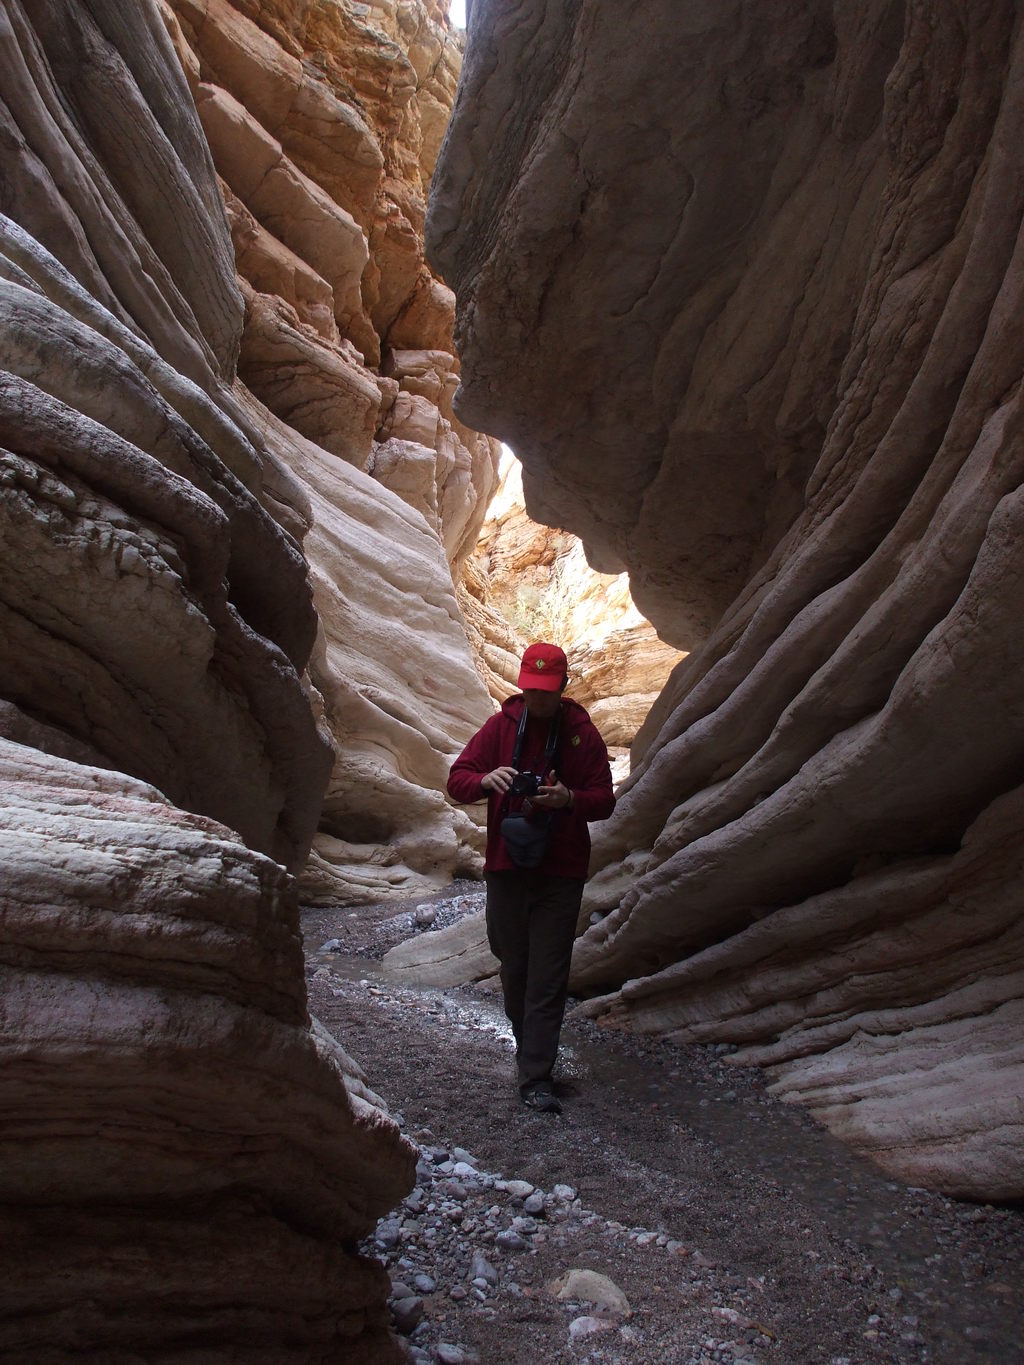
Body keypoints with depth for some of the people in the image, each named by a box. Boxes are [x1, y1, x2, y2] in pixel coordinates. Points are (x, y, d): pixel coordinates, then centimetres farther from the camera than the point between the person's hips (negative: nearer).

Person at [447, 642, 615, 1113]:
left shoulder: (582, 733, 1)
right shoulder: (501, 726, 4)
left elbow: (604, 802, 1)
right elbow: (456, 781, 1)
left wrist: (569, 798, -20)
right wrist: (486, 780, -22)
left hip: (561, 874, -2)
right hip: (506, 867, 2)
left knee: (548, 976, -2)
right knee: (513, 966, 13)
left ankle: (535, 1077, 3)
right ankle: (527, 1049, 34)